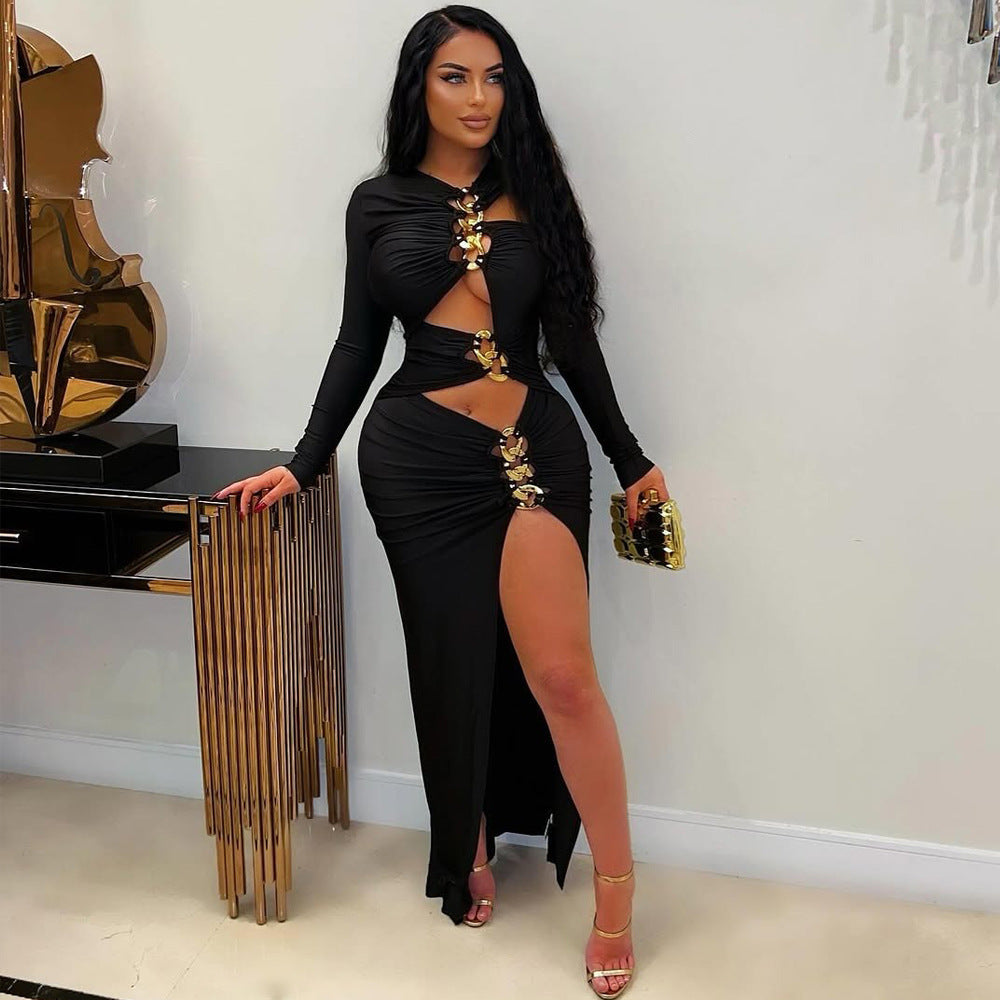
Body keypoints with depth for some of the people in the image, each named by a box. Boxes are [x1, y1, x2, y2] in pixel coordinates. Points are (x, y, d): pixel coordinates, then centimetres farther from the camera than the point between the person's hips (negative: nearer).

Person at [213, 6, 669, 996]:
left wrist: (630, 461, 10)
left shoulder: (531, 193, 7)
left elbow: (572, 338, 9)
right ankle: (469, 855, 31)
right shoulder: (379, 202, 7)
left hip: (536, 448, 0)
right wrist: (303, 465, 5)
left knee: (561, 675, -6)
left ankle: (615, 890, 10)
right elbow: (358, 343, 9)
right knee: (453, 665, 9)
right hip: (416, 459, 1)